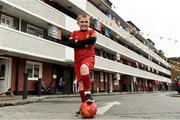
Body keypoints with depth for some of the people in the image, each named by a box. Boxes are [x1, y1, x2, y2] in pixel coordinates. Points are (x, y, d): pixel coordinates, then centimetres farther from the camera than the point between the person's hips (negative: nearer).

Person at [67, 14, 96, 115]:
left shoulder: (92, 32, 8)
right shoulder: (75, 33, 15)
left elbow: (93, 40, -15)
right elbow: (70, 43, -3)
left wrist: (78, 42, -7)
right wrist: (84, 44, -12)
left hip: (89, 57, -4)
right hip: (78, 59, 4)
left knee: (84, 67, -39)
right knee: (80, 82, 3)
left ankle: (88, 93, -30)